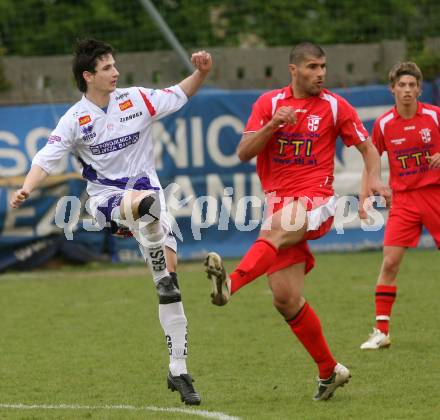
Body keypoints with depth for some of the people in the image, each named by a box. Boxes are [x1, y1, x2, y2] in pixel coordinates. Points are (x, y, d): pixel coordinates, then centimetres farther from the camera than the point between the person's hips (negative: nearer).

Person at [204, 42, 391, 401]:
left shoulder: (335, 106, 4)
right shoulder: (269, 103, 6)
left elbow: (367, 146, 12)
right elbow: (243, 153, 0)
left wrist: (374, 179, -8)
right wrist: (273, 124, -15)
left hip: (316, 201, -3)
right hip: (278, 203, 3)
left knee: (275, 231, -38)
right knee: (286, 299, -2)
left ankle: (230, 284, -61)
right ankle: (329, 371, 12)